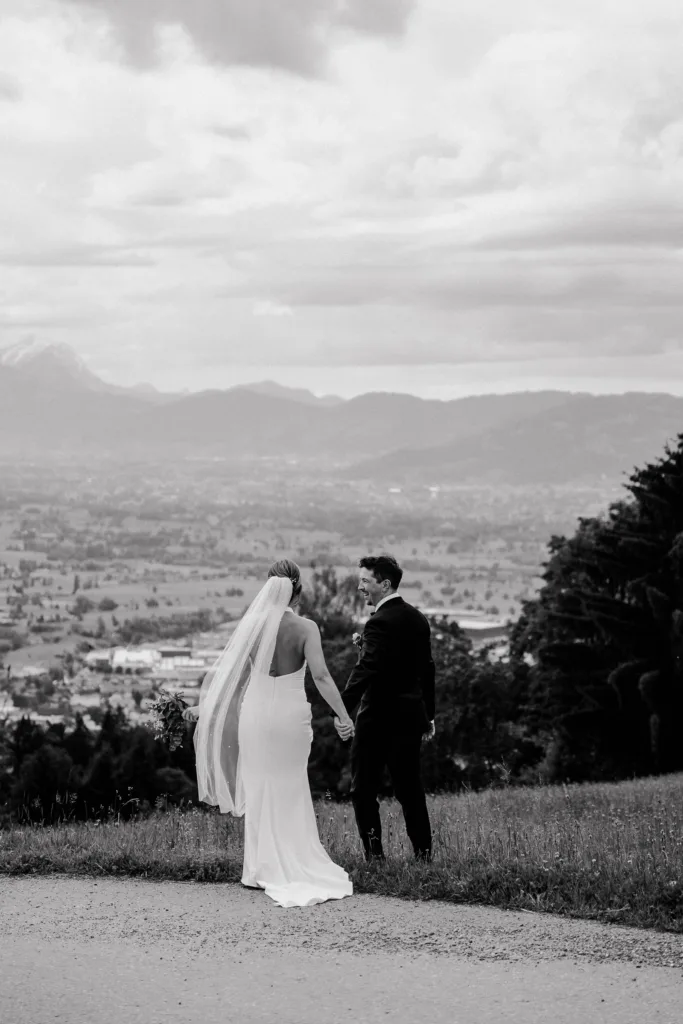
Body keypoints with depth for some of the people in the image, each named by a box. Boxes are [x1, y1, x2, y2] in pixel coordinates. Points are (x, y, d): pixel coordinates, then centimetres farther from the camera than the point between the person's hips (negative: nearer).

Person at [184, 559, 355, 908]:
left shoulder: (253, 624, -3)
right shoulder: (306, 628, -11)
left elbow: (226, 669, 2)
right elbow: (321, 676, -18)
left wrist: (204, 706, 12)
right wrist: (342, 715, -14)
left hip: (255, 712, 2)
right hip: (291, 713, -2)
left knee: (259, 790, 15)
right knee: (290, 793, 13)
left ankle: (262, 868, 18)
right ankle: (292, 866, 17)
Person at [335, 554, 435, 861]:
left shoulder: (380, 623, -16)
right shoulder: (418, 618, 11)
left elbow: (365, 669, -28)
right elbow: (426, 668, 18)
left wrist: (343, 709, -35)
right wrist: (428, 715, 26)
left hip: (379, 717, -8)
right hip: (412, 715, 8)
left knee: (363, 789, 2)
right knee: (409, 787, 14)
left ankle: (374, 853, 0)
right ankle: (423, 852, 16)